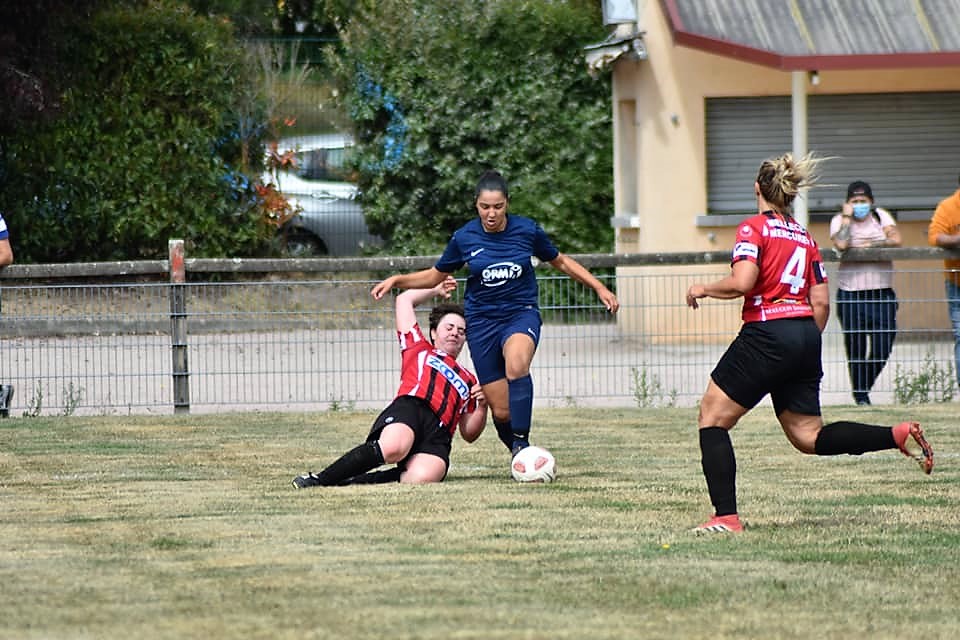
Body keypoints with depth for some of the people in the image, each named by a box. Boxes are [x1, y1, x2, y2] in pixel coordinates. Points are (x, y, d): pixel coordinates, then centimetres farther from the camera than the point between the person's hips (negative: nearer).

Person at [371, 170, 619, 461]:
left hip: (522, 314, -2)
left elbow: (561, 262, 13)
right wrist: (396, 280, -1)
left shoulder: (527, 230, -5)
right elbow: (435, 275, 13)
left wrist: (599, 287, 8)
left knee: (516, 364, -37)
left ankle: (521, 442, -33)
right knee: (501, 412, -4)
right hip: (482, 320, 2)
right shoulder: (464, 237, -3)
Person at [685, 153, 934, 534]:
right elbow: (821, 303, 14)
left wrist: (703, 290, 1)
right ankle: (899, 435, -6)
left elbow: (742, 282, -17)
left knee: (712, 417, 4)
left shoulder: (754, 228, -3)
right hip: (806, 336, 7)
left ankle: (726, 516, -6)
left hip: (767, 334, -7)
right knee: (808, 437, 11)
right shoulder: (804, 238, 17)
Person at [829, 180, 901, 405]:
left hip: (882, 294, 2)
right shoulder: (839, 220, 3)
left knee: (883, 348, -1)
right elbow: (841, 244, -17)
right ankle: (860, 396, 13)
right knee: (856, 350, 0)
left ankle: (864, 386, 22)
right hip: (850, 295, -2)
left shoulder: (881, 216, 11)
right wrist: (847, 217, -9)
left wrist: (868, 245, -10)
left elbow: (896, 240, -5)